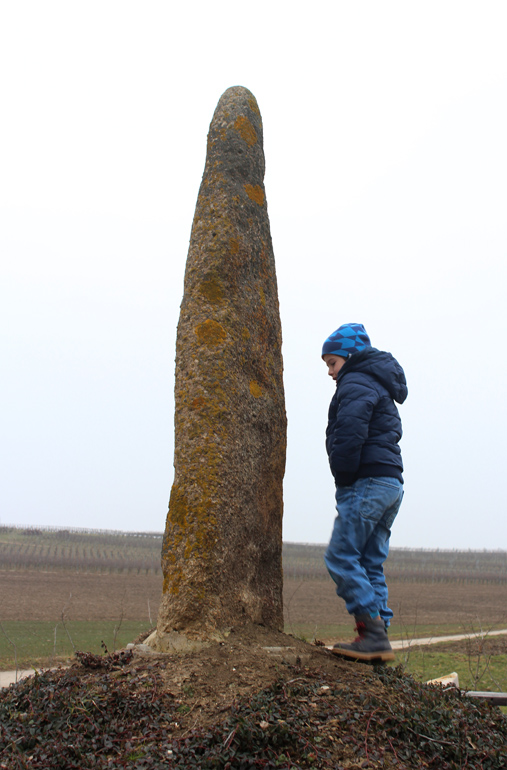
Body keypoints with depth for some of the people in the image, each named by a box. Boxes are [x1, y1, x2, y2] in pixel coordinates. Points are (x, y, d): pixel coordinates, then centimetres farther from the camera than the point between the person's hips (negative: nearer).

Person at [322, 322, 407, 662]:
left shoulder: (356, 383, -5)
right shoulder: (379, 386, 26)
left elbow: (349, 434, -20)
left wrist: (343, 477, -10)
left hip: (367, 483, -10)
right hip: (390, 484, 10)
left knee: (341, 557, -9)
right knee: (371, 563, 9)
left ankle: (373, 633, -12)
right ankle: (378, 640, 8)